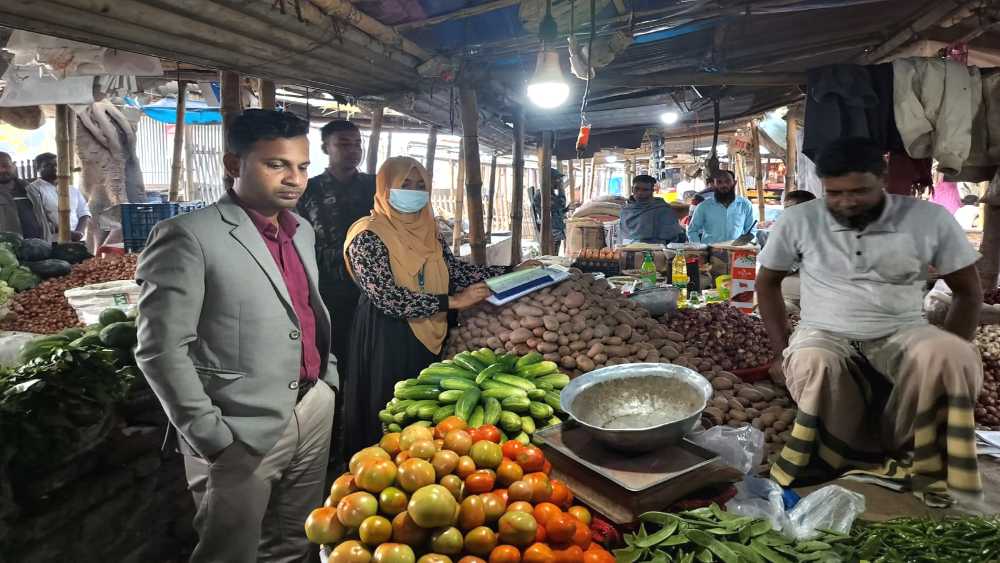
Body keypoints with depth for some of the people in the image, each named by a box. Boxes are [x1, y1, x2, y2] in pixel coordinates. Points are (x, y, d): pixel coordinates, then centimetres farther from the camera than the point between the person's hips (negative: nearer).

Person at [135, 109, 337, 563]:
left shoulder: (302, 230, 10)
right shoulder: (188, 236, -14)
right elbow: (161, 350, -15)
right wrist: (211, 438, -15)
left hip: (315, 414, 6)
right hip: (242, 434, -6)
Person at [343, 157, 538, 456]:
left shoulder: (428, 231, 9)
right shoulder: (369, 235, -13)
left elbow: (456, 270, 9)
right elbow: (387, 297, -22)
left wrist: (511, 271, 3)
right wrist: (451, 302, -23)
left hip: (429, 337, 6)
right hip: (387, 340, -6)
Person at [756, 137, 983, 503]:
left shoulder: (930, 219, -4)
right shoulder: (799, 220, -4)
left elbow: (969, 292, 7)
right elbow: (767, 283, 8)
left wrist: (948, 357, -5)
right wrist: (782, 352, 1)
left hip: (901, 333, 1)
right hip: (825, 335, 0)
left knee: (956, 360, -33)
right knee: (811, 364, -37)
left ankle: (911, 455, -10)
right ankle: (864, 455, -13)